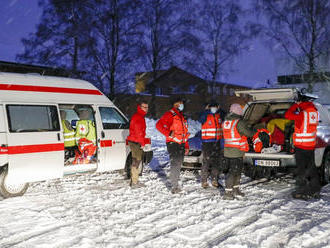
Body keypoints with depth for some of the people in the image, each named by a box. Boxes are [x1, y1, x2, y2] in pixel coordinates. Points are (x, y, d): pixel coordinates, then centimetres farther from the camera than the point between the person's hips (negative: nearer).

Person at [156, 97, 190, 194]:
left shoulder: (182, 117, 21)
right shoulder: (170, 114, -5)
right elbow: (159, 125, -15)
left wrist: (186, 146, 20)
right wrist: (169, 133, -20)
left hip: (181, 144, 8)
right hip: (173, 143, -8)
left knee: (179, 165, 11)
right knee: (175, 164, -12)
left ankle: (175, 185, 20)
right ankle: (174, 187, -8)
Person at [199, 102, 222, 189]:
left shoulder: (218, 116, 10)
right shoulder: (206, 116, -7)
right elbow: (201, 119, -26)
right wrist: (206, 110, -20)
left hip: (217, 142, 6)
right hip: (207, 142, -6)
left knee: (216, 161, 11)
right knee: (206, 162, -5)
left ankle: (214, 180, 22)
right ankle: (204, 181, 2)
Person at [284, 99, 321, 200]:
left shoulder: (303, 114, -17)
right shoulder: (314, 111, 4)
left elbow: (287, 115, -14)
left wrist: (296, 104, -3)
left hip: (301, 145, -7)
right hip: (311, 145, 7)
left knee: (301, 169, -1)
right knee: (311, 167, 16)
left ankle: (302, 192, 1)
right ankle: (315, 191, 24)